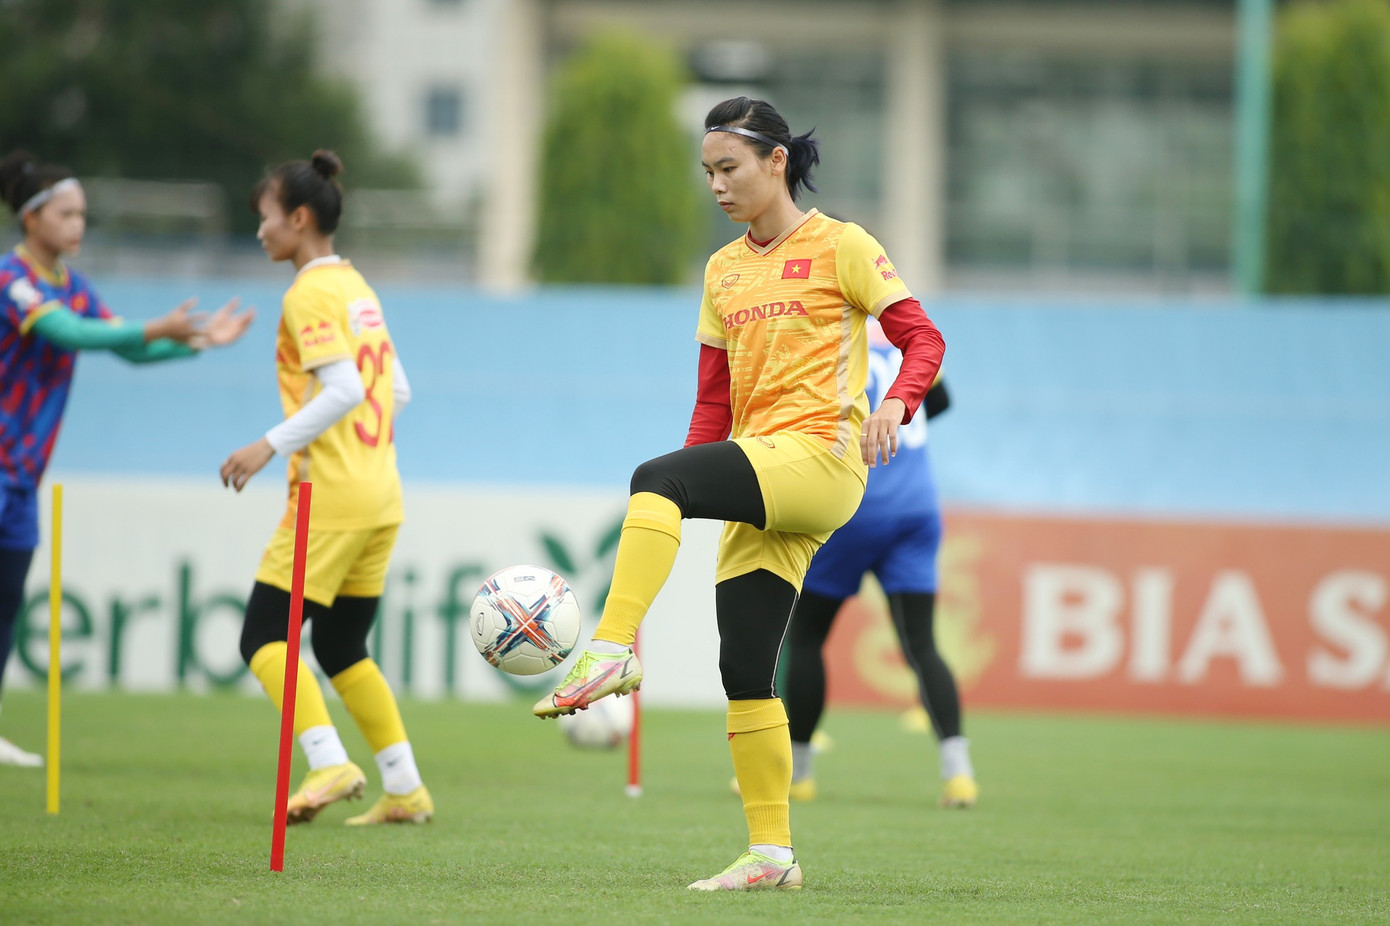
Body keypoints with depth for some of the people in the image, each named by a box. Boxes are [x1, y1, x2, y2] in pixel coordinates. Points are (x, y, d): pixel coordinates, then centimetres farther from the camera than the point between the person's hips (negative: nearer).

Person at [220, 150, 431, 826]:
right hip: (381, 497, 9)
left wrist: (271, 445, -21)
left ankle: (330, 763, -19)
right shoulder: (357, 287, 15)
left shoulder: (309, 295, -11)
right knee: (342, 649, 15)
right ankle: (405, 789, 10)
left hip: (330, 494, -9)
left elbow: (344, 390, -21)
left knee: (264, 637, -5)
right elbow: (398, 392, 19)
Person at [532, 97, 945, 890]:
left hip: (821, 459, -7)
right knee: (745, 669, 1)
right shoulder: (725, 271, 20)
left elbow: (923, 339, -5)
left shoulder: (840, 248, 1)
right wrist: (677, 517, 13)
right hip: (763, 486, 7)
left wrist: (894, 405, -26)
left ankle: (614, 651, -39)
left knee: (654, 476, -30)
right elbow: (714, 402, 20)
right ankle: (772, 853, 5)